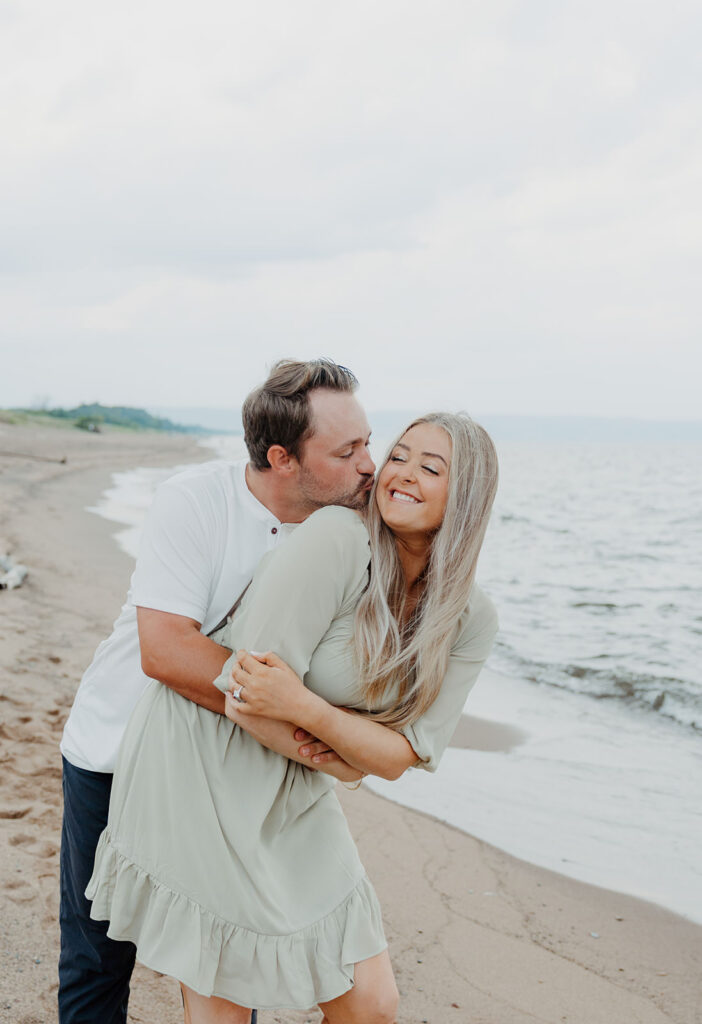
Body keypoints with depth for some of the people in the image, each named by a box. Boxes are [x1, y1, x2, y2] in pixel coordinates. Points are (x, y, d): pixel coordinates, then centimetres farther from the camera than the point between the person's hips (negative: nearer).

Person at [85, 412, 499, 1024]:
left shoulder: (472, 621, -5)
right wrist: (354, 744, -10)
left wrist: (304, 708, -25)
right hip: (197, 767, -5)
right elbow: (252, 710, -24)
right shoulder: (335, 538, -23)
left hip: (295, 796, 6)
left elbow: (398, 760, -9)